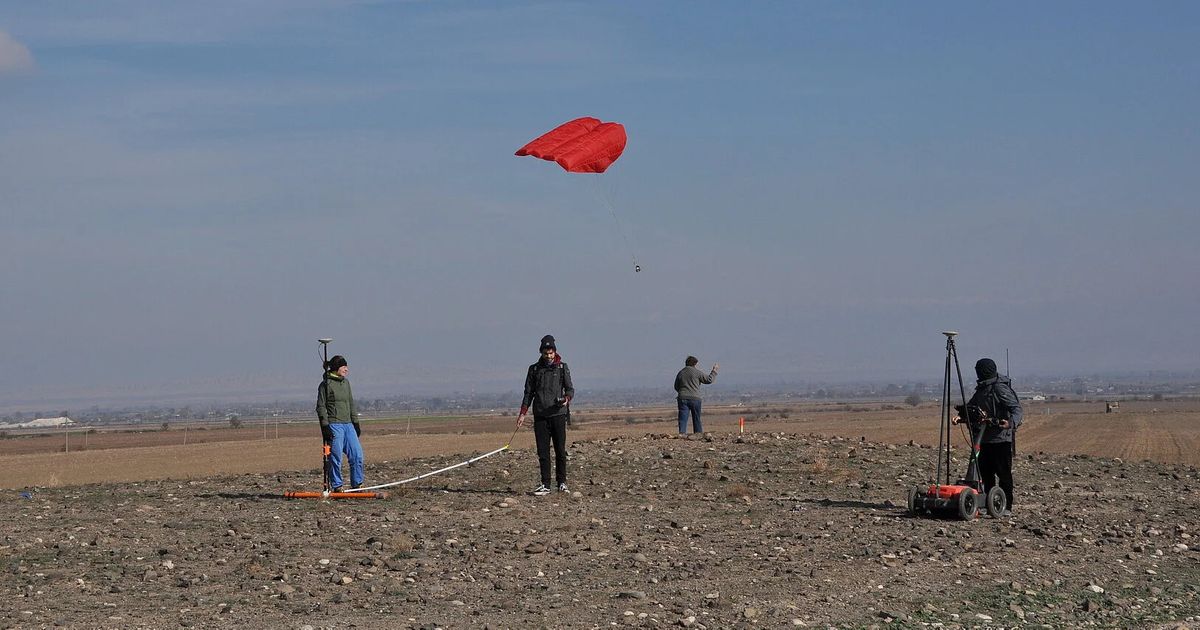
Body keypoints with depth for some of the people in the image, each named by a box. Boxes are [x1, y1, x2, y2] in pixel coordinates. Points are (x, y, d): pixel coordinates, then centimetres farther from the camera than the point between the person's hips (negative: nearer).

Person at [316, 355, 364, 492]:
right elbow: (321, 407, -7)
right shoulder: (326, 384, -5)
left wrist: (356, 423, 19)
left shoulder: (346, 383, 16)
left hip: (348, 425, 7)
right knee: (336, 458, -4)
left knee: (357, 455, 2)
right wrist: (325, 426, -13)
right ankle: (336, 486, 4)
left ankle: (357, 485, 11)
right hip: (334, 425, -7)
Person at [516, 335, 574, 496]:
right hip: (540, 415, 2)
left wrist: (567, 398, -16)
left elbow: (570, 389, 7)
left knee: (560, 450, -2)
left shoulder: (562, 368, 7)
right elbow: (528, 392, 12)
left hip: (558, 414, -1)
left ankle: (562, 482, 8)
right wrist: (522, 413, 4)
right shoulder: (534, 369, 11)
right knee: (543, 452, -1)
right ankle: (545, 485, 2)